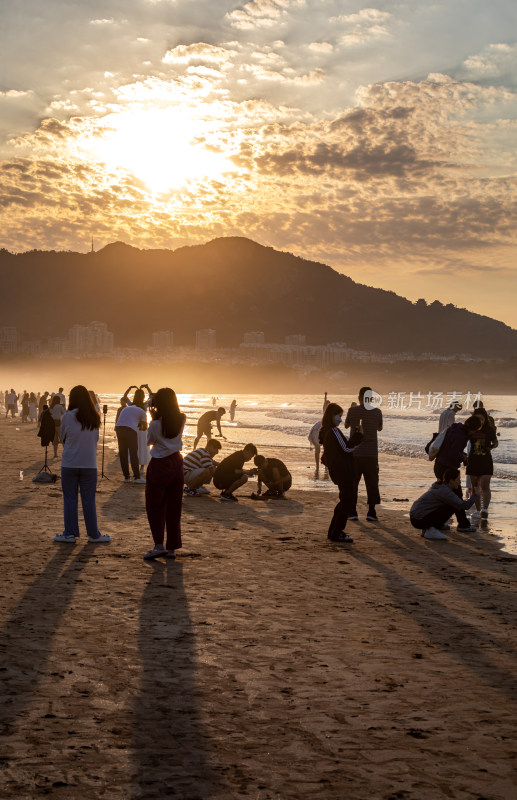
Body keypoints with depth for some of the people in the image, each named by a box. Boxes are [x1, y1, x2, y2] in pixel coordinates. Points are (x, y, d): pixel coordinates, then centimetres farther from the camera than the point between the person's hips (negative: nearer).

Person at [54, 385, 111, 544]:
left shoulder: (68, 417, -8)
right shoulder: (95, 418, 0)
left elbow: (62, 438, 5)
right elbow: (96, 439, 8)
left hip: (69, 463, -2)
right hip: (89, 464, 2)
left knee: (70, 499, 7)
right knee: (89, 500, 8)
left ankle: (70, 533, 11)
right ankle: (93, 534, 13)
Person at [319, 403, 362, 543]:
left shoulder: (325, 432, 14)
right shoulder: (334, 431, -16)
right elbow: (347, 448, -18)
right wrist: (358, 434, -12)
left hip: (337, 471, 10)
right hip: (343, 471, -10)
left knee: (345, 501, 19)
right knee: (348, 501, -5)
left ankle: (334, 531, 23)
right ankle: (337, 533, -3)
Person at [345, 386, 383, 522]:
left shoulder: (353, 410, -7)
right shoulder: (377, 412, -3)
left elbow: (346, 425, 11)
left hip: (355, 452, -1)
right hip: (371, 453, 1)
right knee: (371, 483, 7)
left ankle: (352, 511, 8)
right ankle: (371, 512, 2)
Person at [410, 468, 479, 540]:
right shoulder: (444, 491, -17)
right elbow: (465, 506, -19)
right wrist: (475, 495, -4)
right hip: (419, 520, -9)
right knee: (452, 506, -9)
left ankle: (427, 528, 12)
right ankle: (431, 530, -8)